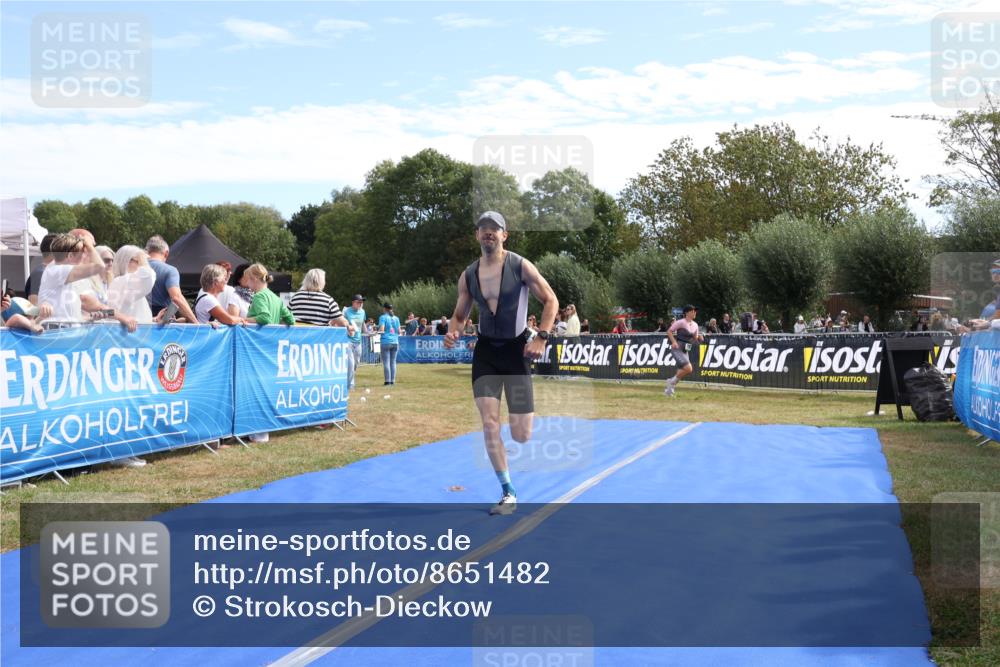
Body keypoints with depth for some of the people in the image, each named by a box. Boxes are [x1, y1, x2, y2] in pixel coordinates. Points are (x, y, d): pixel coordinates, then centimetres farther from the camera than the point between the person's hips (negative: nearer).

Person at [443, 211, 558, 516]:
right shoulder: (468, 275, 2)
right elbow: (460, 314, 13)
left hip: (516, 350, -2)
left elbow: (551, 301, -5)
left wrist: (541, 337, -16)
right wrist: (453, 332, -9)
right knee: (489, 425, -9)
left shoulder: (521, 266, -9)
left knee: (521, 435, -5)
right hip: (485, 352, 3)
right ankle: (508, 494, 4)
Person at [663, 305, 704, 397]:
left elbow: (695, 338, 22)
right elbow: (669, 331, -8)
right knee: (688, 368, -22)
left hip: (685, 351, 8)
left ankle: (668, 388, 23)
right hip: (677, 348, -8)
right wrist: (674, 342, -21)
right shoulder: (681, 322, -10)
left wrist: (699, 337, -1)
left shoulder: (695, 325, 11)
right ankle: (672, 381, -2)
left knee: (681, 372, 7)